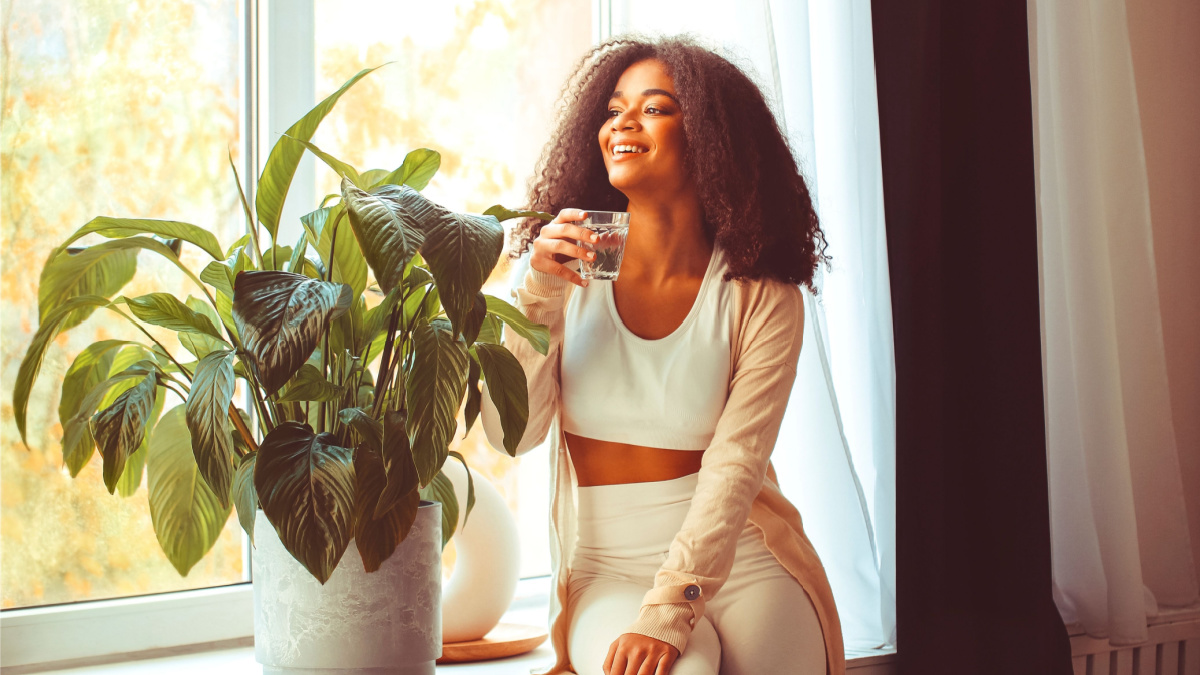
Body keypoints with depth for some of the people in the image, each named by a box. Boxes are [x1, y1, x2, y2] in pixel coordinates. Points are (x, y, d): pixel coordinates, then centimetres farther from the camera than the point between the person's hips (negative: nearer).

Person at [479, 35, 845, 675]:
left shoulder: (763, 300, -5)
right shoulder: (569, 269, 0)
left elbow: (734, 468, -13)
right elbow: (511, 433, -3)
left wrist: (669, 611, -24)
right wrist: (537, 294, -15)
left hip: (736, 559, 0)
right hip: (606, 569, 0)